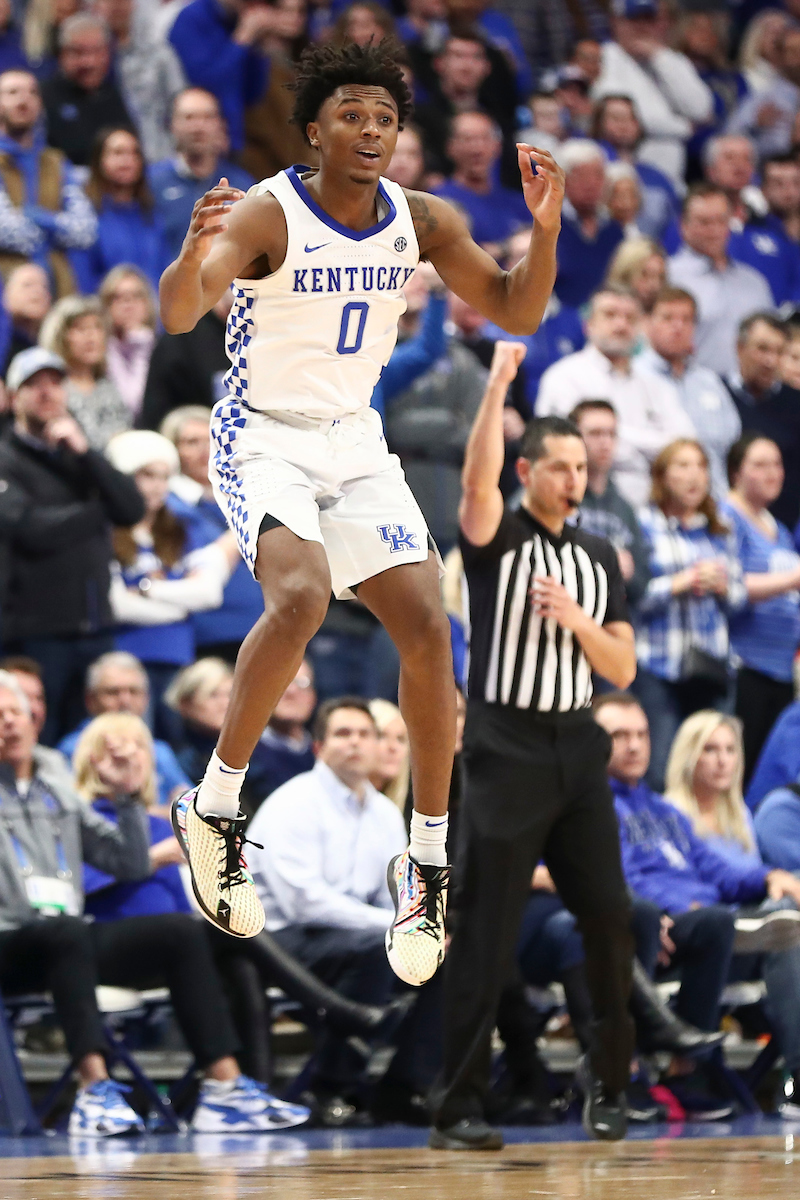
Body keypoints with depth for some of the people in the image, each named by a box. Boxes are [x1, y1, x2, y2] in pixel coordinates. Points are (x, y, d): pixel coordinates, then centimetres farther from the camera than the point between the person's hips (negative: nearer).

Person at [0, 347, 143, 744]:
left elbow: (133, 509, 3)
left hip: (93, 626, 5)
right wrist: (99, 510, -2)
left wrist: (85, 452, -7)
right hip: (36, 632, -5)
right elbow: (33, 528, -17)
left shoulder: (79, 455, 17)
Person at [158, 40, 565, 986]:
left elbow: (516, 313, 4)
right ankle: (213, 810, -15)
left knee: (427, 632, -7)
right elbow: (177, 314, -31)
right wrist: (195, 254, -54)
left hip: (356, 446, 5)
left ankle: (429, 866, 5)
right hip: (262, 440, -5)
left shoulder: (422, 221, -2)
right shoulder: (268, 215, -18)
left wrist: (545, 228, -14)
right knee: (300, 598, -31)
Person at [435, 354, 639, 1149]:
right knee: (485, 935, -6)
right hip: (506, 749, -5)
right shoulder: (497, 539, -1)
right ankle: (458, 1107, -5)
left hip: (577, 751, 5)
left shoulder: (599, 559, 13)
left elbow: (622, 671, 8)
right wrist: (498, 383, -31)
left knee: (608, 918, 3)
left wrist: (577, 619, -10)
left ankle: (608, 1076, 22)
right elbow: (478, 477, -24)